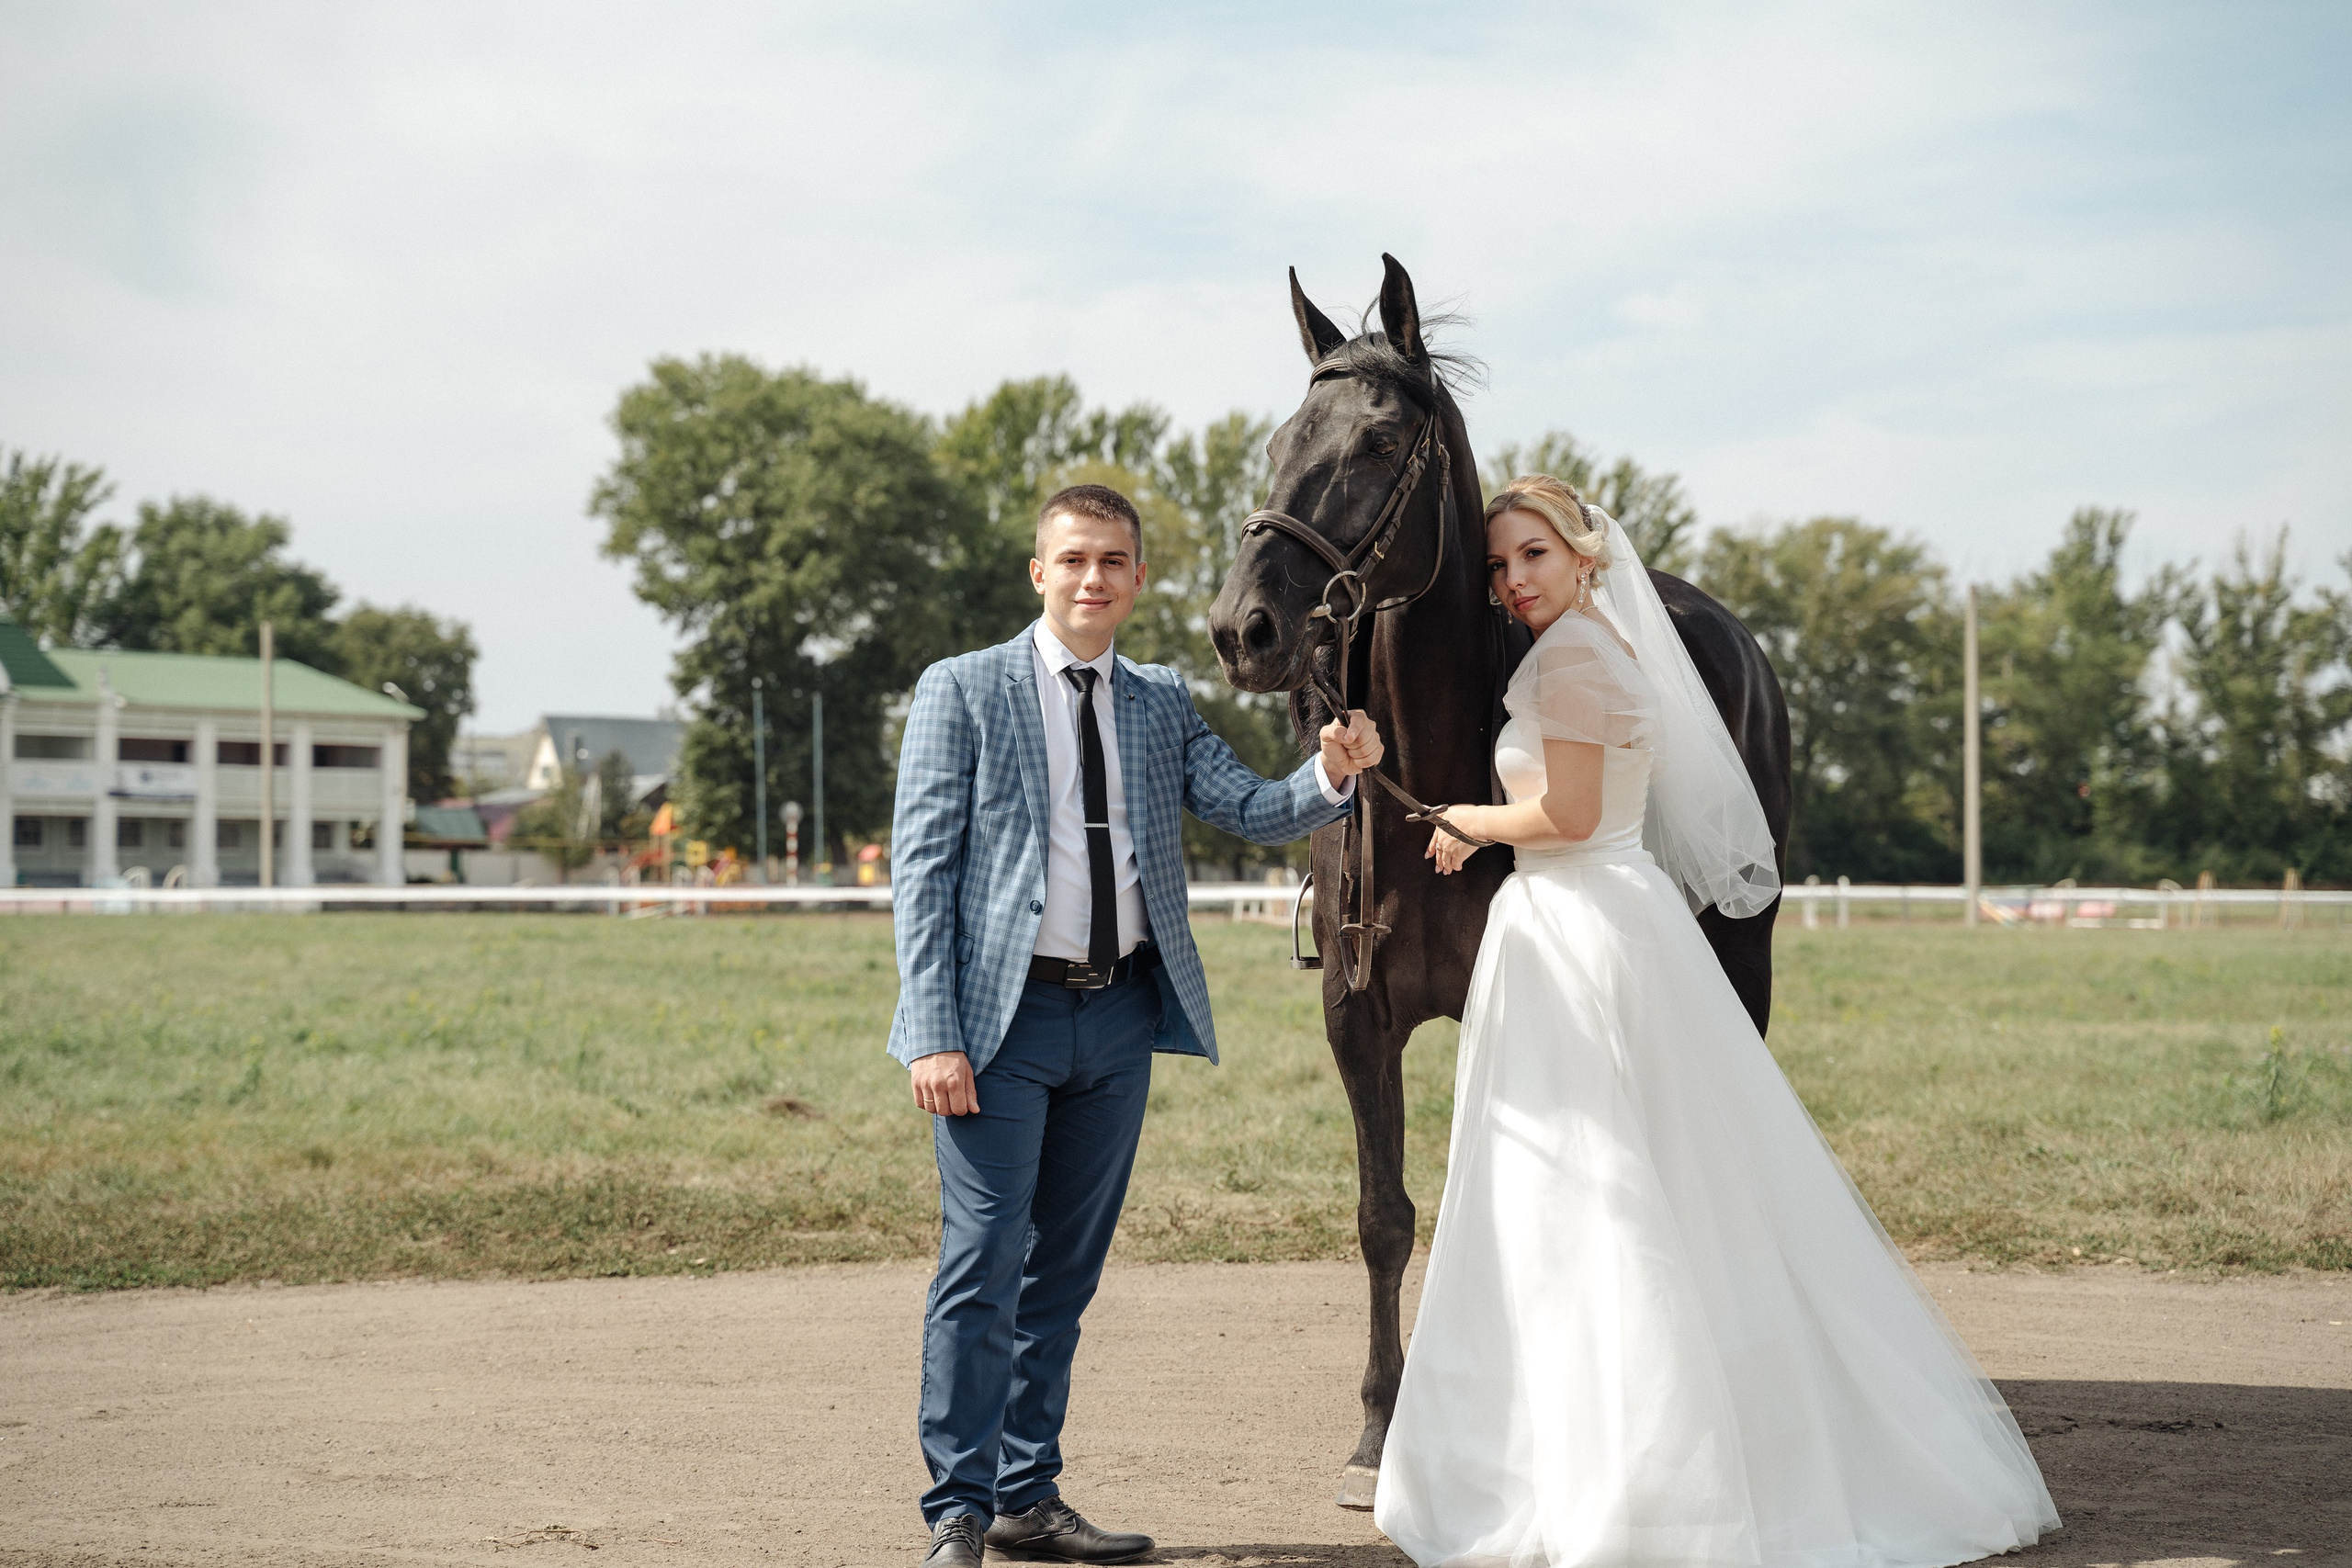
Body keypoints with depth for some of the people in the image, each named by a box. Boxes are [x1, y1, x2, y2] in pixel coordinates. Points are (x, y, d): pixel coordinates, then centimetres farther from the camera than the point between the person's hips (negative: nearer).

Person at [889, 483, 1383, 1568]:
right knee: (984, 1264, -9)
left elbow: (1252, 812, 3)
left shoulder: (1163, 703, 13)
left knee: (1067, 1267, 11)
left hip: (1120, 1014, 5)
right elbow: (921, 867, -6)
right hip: (1004, 1013, -5)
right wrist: (934, 1034, -14)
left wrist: (1333, 775, -20)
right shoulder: (962, 692, -1)